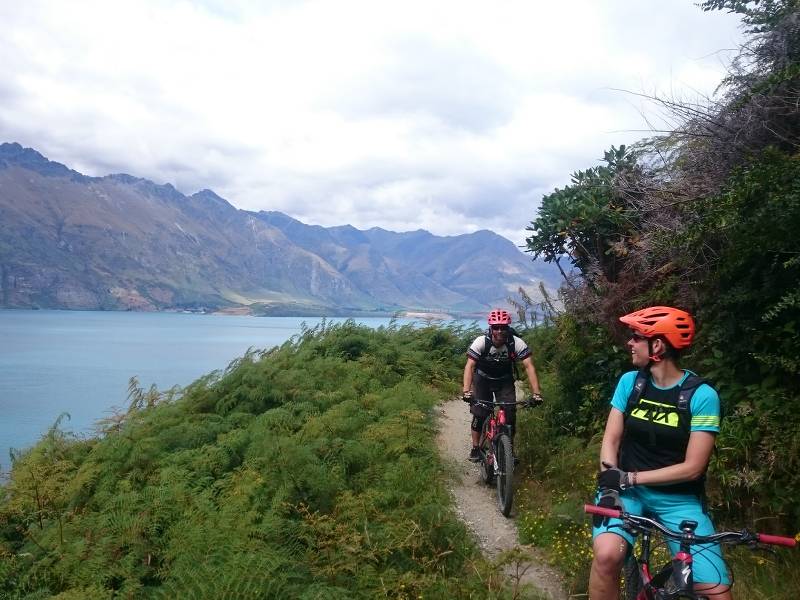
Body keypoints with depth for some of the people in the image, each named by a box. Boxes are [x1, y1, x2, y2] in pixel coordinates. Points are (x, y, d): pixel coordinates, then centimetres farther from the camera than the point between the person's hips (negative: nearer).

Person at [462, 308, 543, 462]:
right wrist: (466, 391, -47)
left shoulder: (517, 343, -26)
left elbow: (529, 367, -29)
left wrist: (536, 393, -40)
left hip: (505, 381, 1)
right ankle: (475, 448, 11)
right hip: (483, 379, -1)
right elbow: (469, 366, -34)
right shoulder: (481, 342, -28)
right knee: (479, 415, -10)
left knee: (510, 415, -11)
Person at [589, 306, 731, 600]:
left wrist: (629, 478, -17)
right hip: (628, 489, 1)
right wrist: (611, 487, -17)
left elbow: (692, 467, -14)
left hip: (678, 499, -1)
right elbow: (611, 440, -1)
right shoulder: (629, 382, -1)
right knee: (606, 555, -29)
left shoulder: (702, 395, -12)